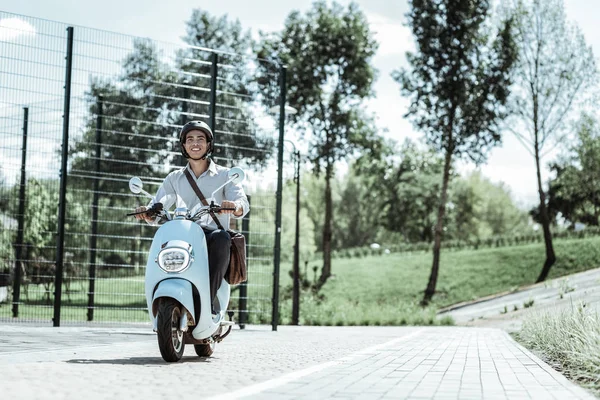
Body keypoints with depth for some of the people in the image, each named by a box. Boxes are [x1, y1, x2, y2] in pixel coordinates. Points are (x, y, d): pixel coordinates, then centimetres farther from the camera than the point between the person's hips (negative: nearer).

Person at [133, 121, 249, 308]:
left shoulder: (224, 175, 14)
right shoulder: (174, 178, 21)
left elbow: (242, 203, -4)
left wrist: (234, 206, -30)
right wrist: (148, 213, -16)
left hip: (213, 233, -1)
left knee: (222, 238, -37)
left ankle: (209, 299, -38)